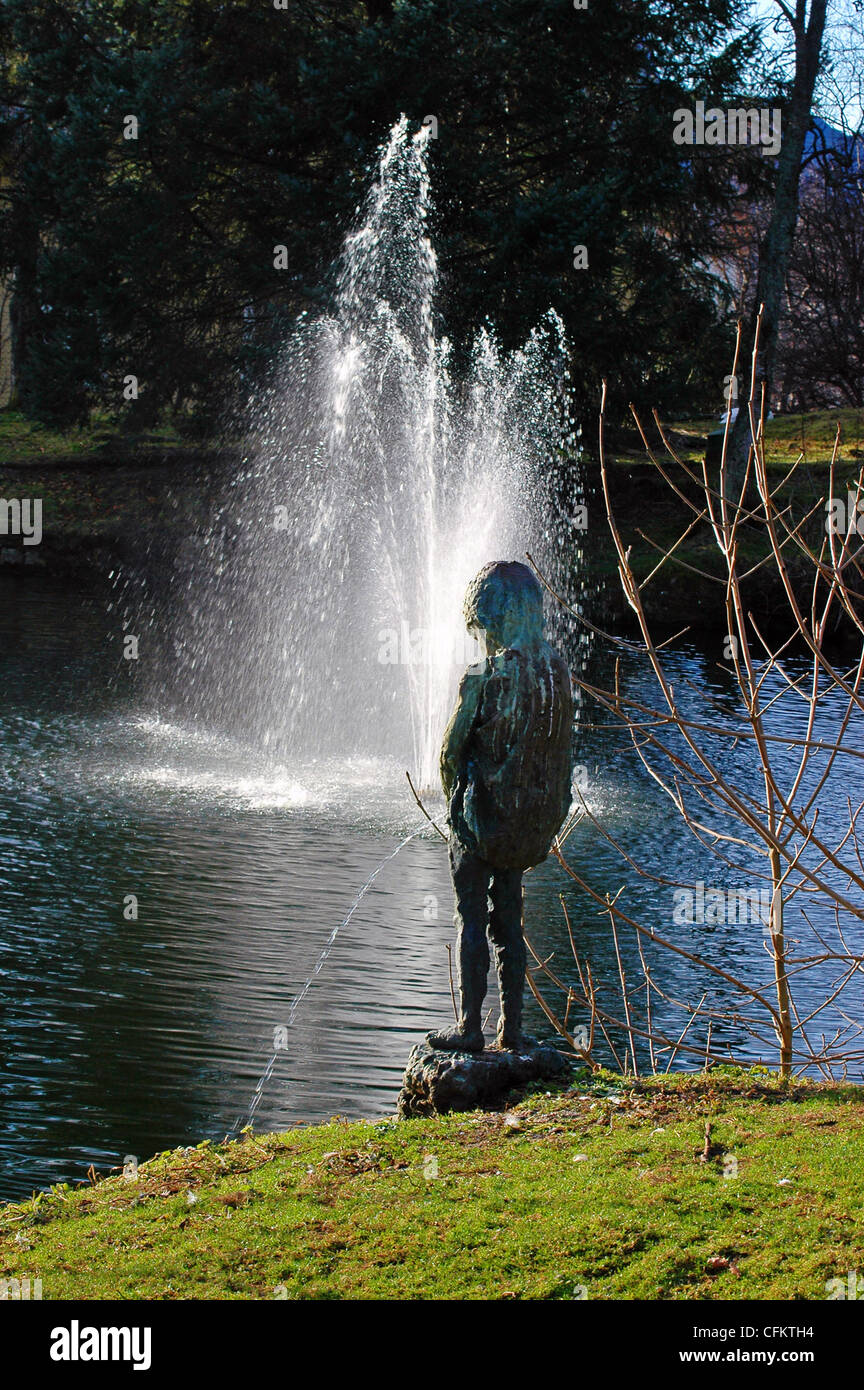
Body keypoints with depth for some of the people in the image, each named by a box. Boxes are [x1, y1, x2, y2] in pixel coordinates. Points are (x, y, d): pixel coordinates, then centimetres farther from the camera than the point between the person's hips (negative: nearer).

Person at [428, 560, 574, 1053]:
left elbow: (452, 750, -11)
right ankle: (512, 1026, 16)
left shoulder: (484, 678, -19)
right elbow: (565, 748, 6)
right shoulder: (558, 670, -2)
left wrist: (455, 800, 7)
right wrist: (549, 813, 15)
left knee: (471, 919, 4)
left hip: (483, 813, -6)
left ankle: (471, 1027, 6)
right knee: (509, 919, 15)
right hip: (533, 819, 6)